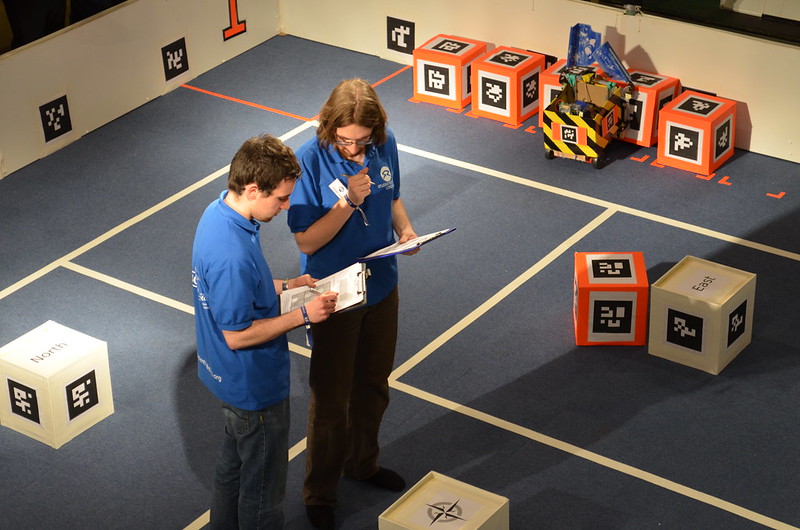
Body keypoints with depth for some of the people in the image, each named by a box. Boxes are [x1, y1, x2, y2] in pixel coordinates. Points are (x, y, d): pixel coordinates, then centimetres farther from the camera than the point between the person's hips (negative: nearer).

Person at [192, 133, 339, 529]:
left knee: (233, 463, 30)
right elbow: (238, 335, -28)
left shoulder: (219, 212, -6)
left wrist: (285, 287, 3)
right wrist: (303, 315, -22)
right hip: (253, 388, -10)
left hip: (228, 377, 10)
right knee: (263, 486, 12)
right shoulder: (232, 255, -36)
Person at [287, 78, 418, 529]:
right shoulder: (311, 161, -24)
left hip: (381, 286, 5)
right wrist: (350, 201, -33)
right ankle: (320, 493, 26)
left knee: (374, 386, 23)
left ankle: (363, 463, 46)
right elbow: (307, 240, -21)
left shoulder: (386, 145, -8)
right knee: (332, 400, 7)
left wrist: (405, 229, -11)